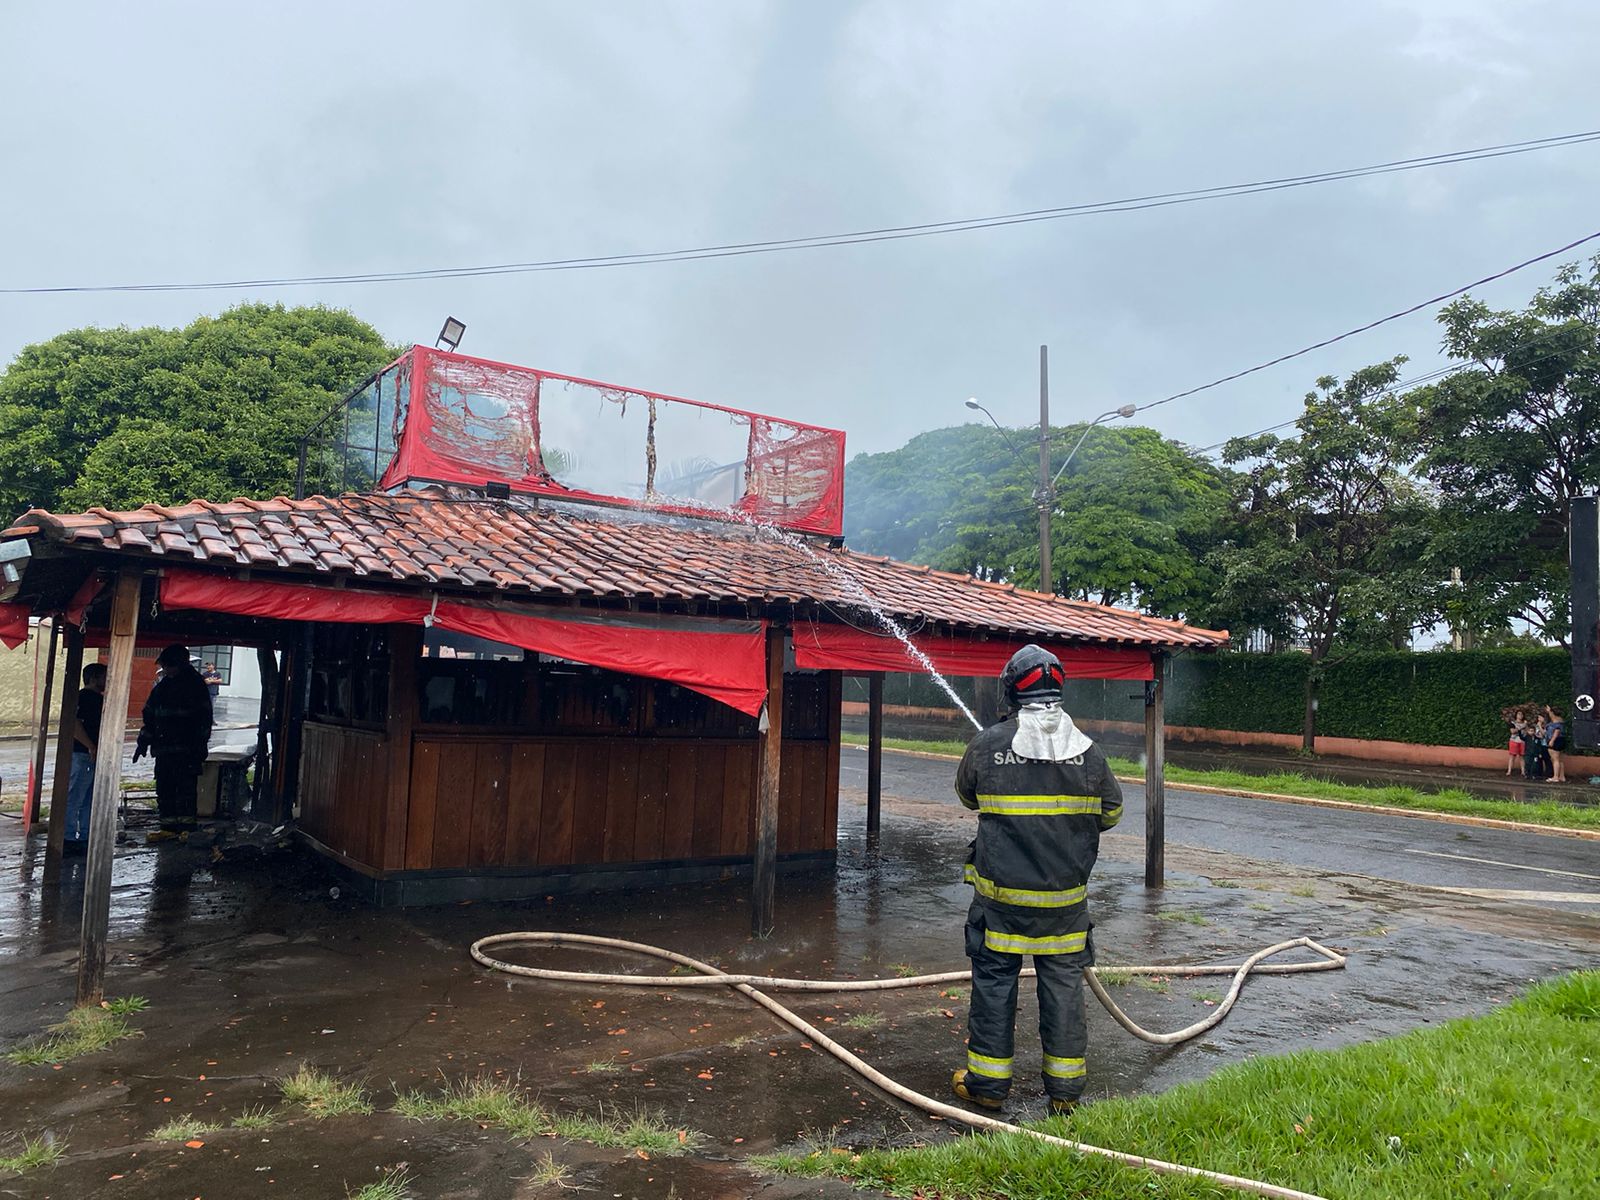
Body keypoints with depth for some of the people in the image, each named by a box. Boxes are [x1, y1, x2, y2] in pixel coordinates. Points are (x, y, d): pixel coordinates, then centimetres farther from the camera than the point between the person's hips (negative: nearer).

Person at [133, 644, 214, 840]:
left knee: (186, 787, -6)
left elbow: (204, 719, -8)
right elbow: (150, 716, 22)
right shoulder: (162, 685, 15)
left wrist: (200, 746, -14)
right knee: (164, 788, 9)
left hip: (187, 749, -7)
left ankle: (186, 826, -1)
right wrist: (143, 743, 18)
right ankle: (168, 826, 16)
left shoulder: (195, 684, -4)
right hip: (164, 748, 7)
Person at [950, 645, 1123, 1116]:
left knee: (994, 980, 10)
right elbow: (1111, 812, 9)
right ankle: (1065, 1088, 21)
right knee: (1064, 984, 11)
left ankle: (986, 1081, 20)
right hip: (1066, 897, 2)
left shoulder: (987, 745, -9)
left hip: (1001, 890, -1)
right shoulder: (1087, 750, -4)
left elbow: (967, 796, 9)